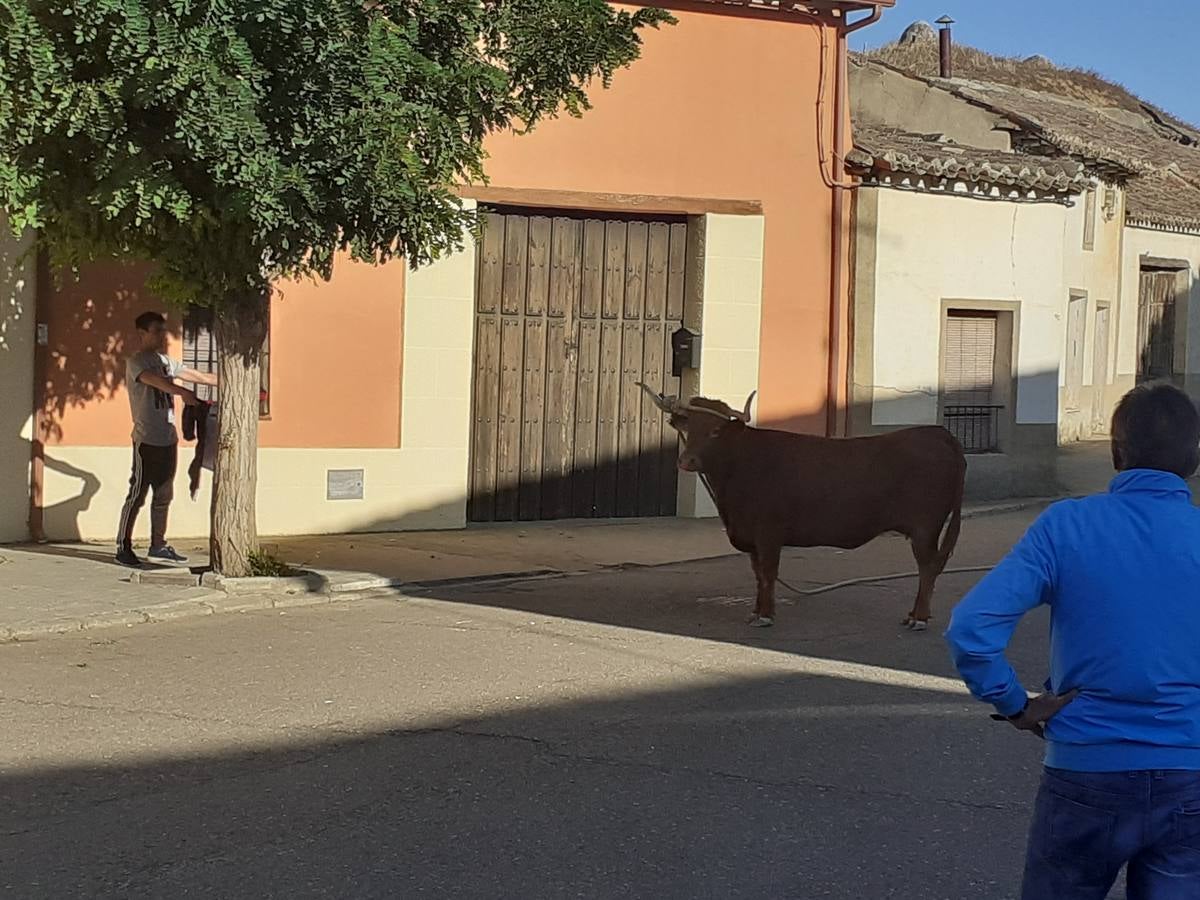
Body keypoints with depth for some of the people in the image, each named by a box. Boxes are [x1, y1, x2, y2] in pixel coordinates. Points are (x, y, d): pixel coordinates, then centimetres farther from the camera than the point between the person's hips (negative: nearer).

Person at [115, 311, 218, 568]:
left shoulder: (166, 361, 16)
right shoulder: (136, 362, -8)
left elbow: (199, 376, 19)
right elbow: (155, 380, -28)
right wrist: (183, 392, -44)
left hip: (168, 440, 8)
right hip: (147, 440, -8)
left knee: (164, 495, 12)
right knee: (137, 494, -4)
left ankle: (158, 545, 20)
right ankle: (123, 547, 2)